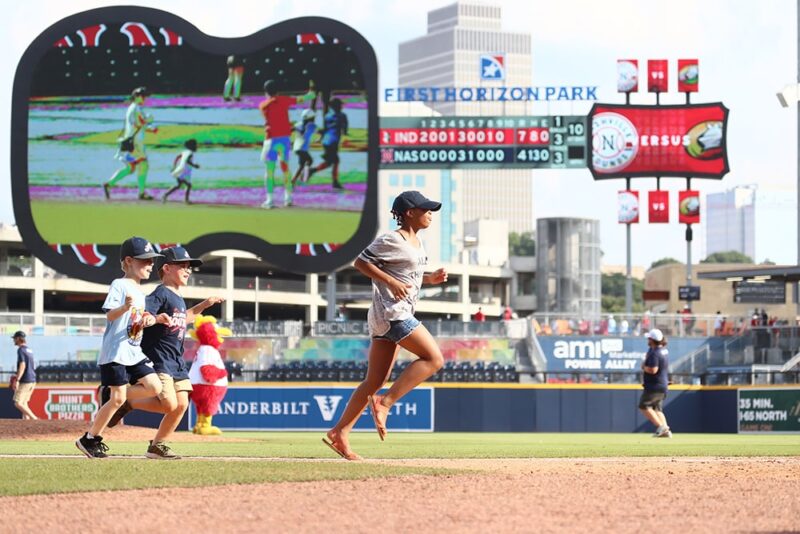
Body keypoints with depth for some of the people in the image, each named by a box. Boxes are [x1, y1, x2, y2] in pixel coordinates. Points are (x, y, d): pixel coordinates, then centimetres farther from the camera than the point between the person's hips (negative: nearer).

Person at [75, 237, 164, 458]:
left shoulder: (140, 291, 17)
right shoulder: (119, 285, -9)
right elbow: (110, 315, -19)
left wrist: (148, 320, 1)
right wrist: (125, 307, -38)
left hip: (134, 352, 8)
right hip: (115, 351, -8)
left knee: (154, 387, -6)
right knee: (118, 399, -8)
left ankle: (109, 394, 10)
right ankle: (90, 439, 5)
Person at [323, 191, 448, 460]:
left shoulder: (416, 242, 18)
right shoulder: (391, 240, -9)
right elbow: (360, 262, -9)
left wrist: (430, 278, 10)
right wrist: (391, 282, -18)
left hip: (400, 314, 10)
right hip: (390, 311, -10)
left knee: (375, 382, 7)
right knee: (434, 357, -16)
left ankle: (339, 433, 8)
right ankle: (385, 402, -15)